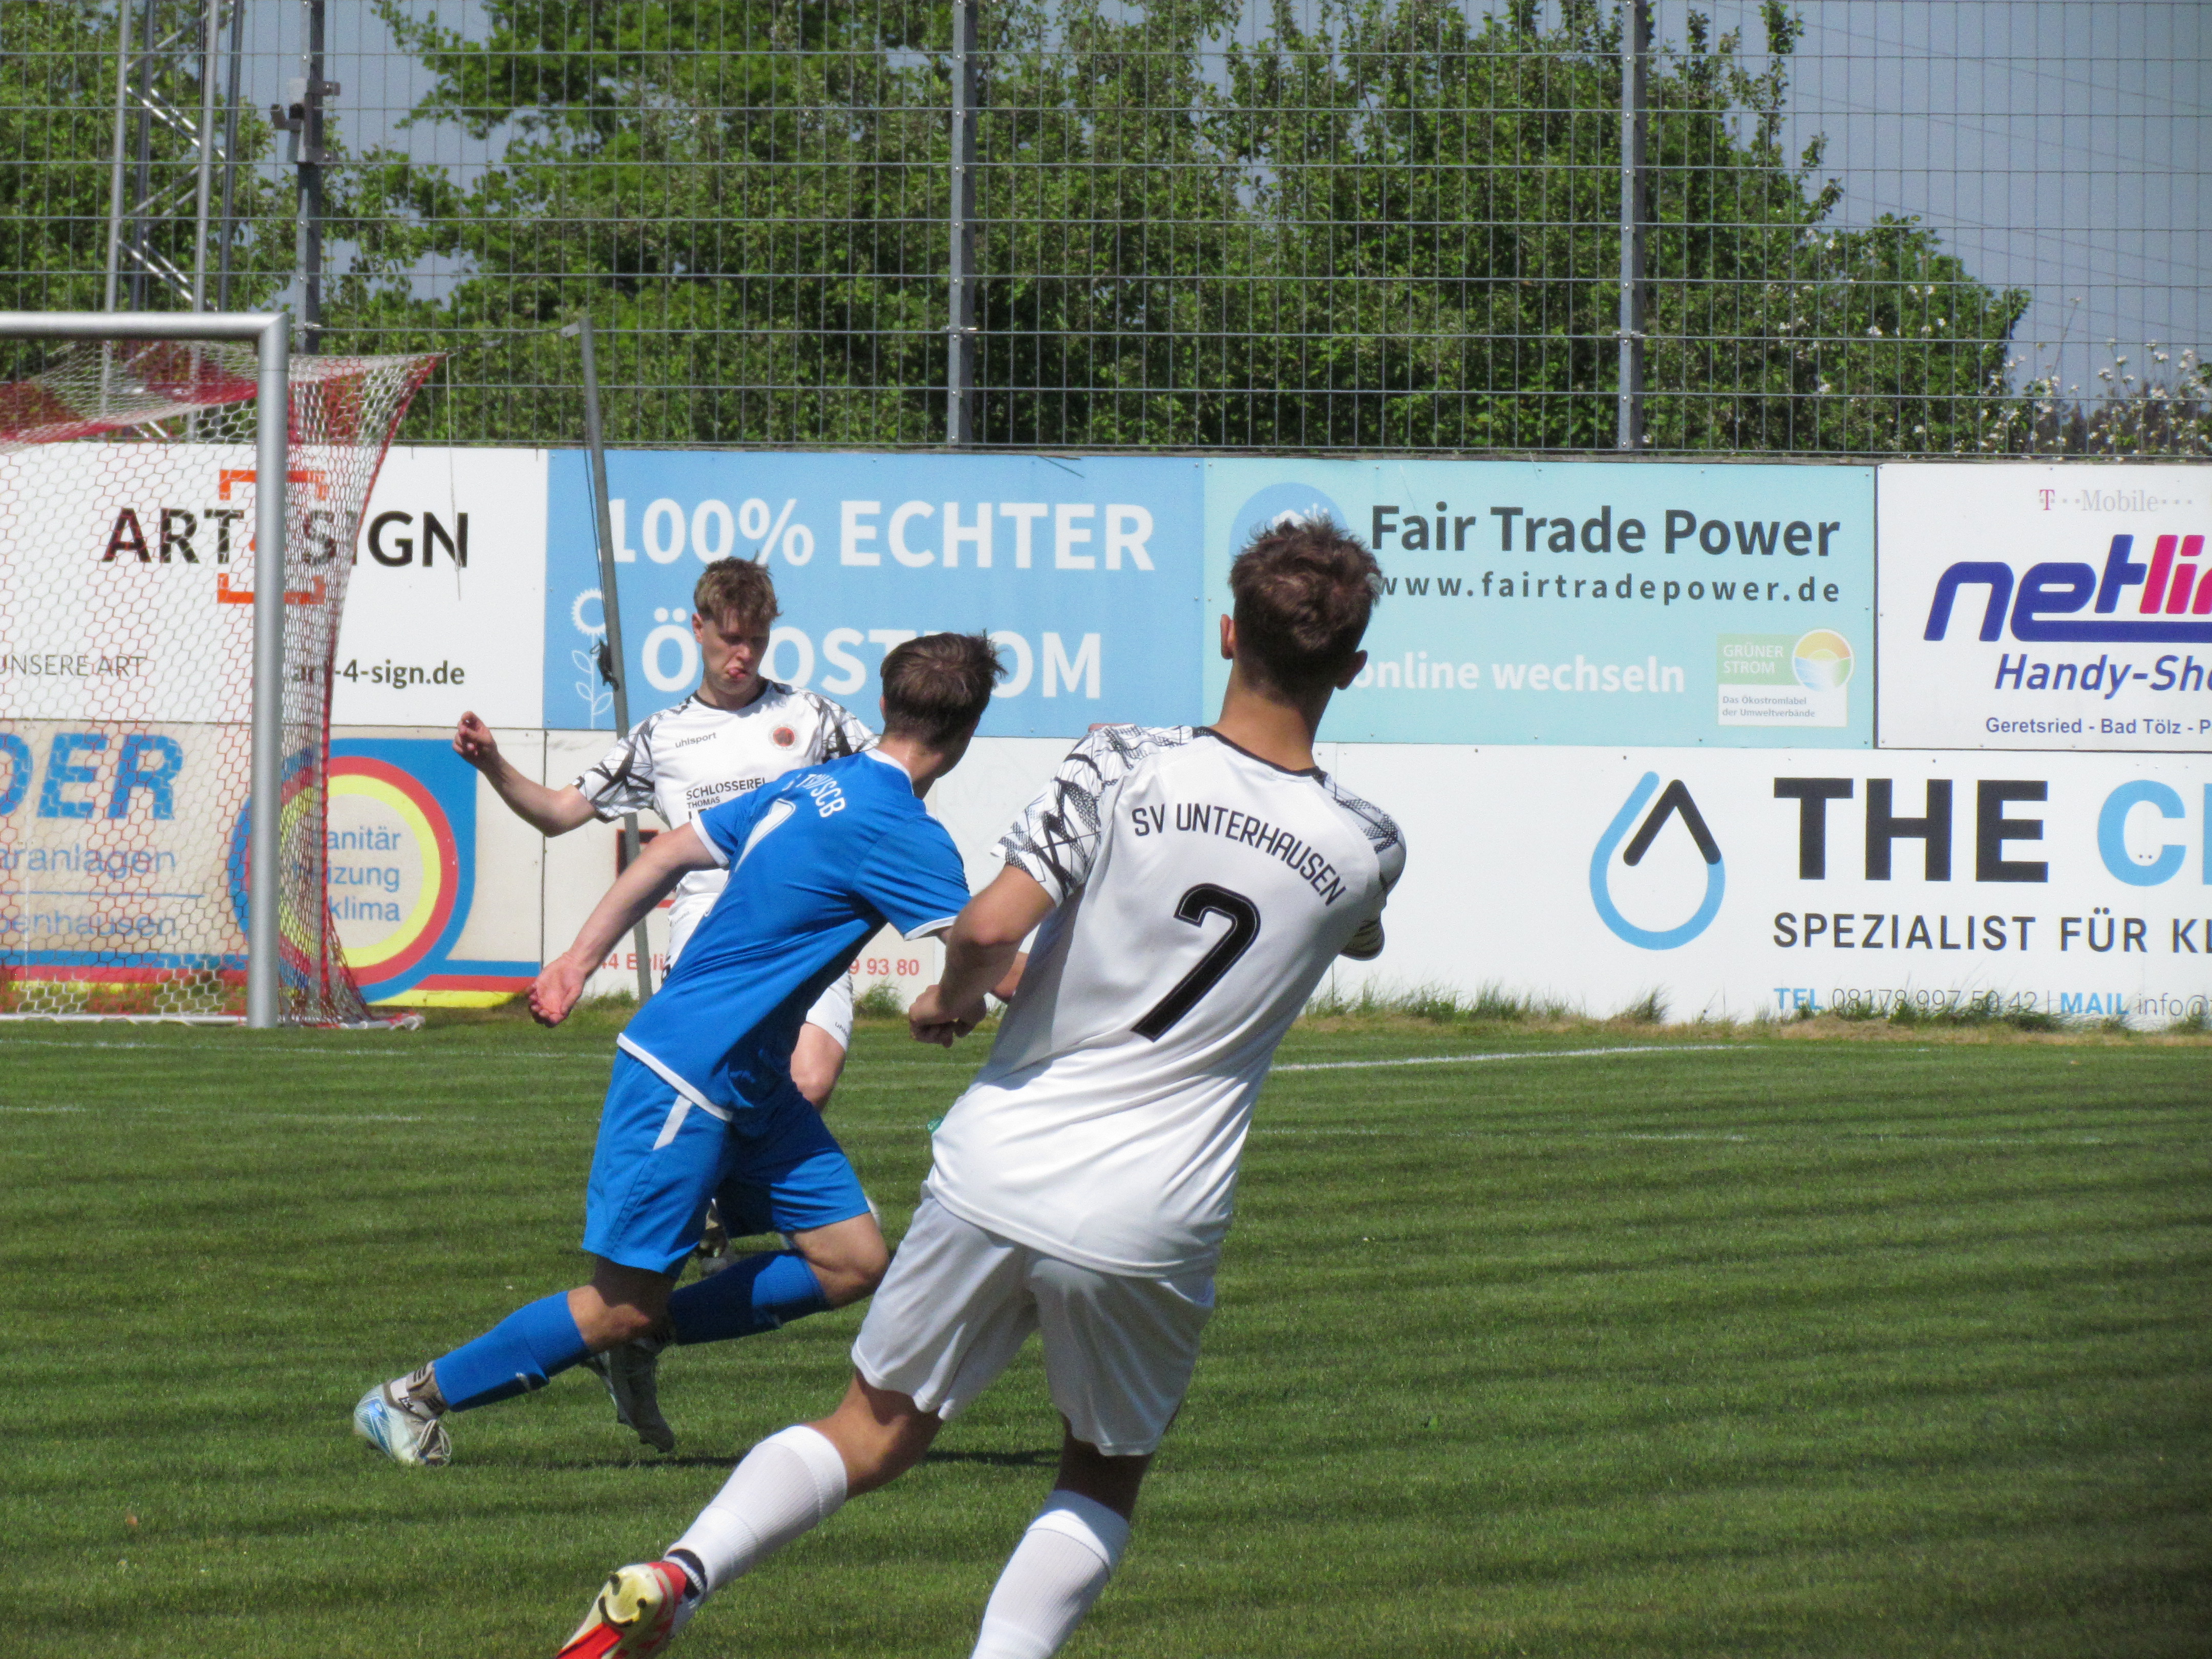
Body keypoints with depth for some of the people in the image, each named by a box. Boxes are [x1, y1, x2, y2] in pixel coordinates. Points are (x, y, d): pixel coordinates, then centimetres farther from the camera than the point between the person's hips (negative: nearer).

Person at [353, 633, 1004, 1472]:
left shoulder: (814, 786, 8)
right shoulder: (901, 835, -19)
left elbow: (672, 850, 15)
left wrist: (579, 960, 19)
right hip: (685, 1079, -9)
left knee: (851, 1261, 4)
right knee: (626, 1303, -3)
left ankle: (636, 1338, 14)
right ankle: (412, 1400, 9)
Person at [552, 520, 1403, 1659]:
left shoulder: (1123, 770, -9)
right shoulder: (1363, 848, -2)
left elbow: (990, 923, -17)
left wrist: (951, 998, 4)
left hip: (994, 1174, 0)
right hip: (1147, 1225, 0)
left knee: (873, 1436, 15)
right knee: (1104, 1480, 23)